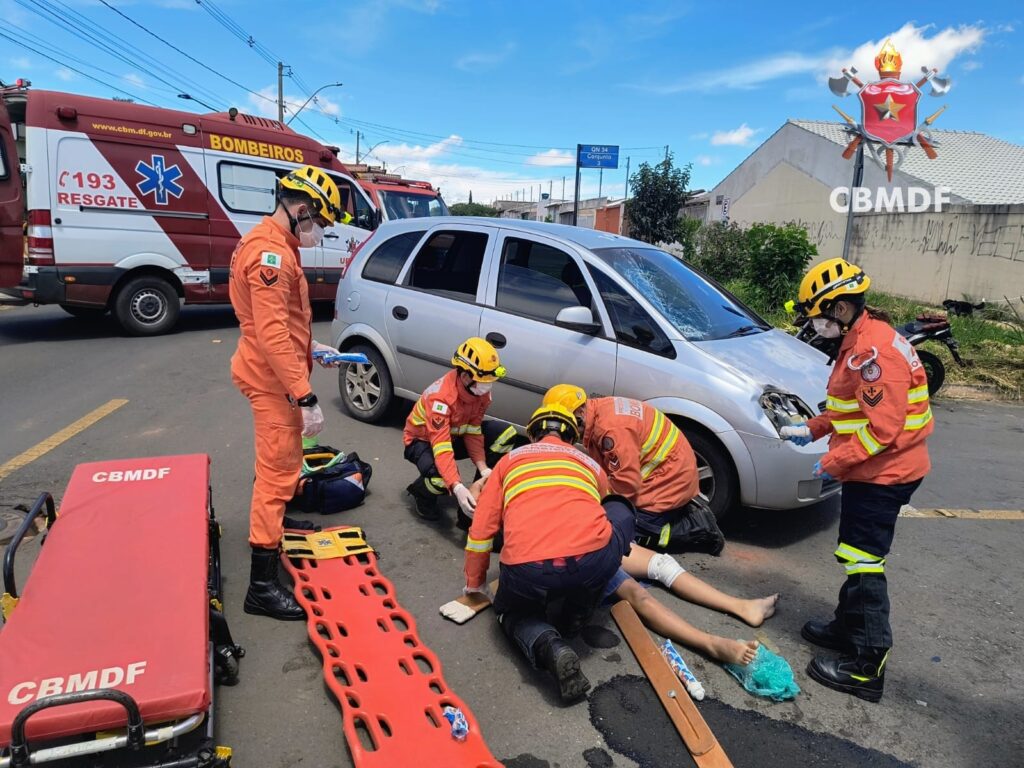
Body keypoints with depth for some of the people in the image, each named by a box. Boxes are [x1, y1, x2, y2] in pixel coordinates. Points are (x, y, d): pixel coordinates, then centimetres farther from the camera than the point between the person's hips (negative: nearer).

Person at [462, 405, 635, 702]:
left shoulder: (509, 460, 24)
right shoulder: (590, 464, 26)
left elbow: (481, 530, 22)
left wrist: (475, 584, 36)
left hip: (527, 573, 1)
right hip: (594, 562, 0)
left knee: (515, 612, 36)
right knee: (620, 510, 31)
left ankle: (546, 644, -1)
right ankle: (574, 618, 23)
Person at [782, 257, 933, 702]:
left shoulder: (874, 350, -24)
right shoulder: (860, 340, 10)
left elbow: (882, 427, -27)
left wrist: (834, 462, -19)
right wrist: (813, 429, 14)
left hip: (882, 473, -11)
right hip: (874, 470, 11)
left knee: (864, 564, -4)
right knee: (857, 557, 21)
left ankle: (866, 668, 6)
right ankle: (848, 627, 37)